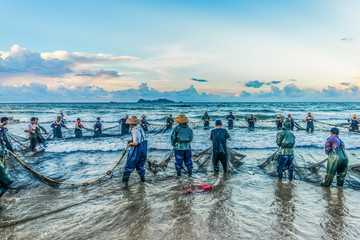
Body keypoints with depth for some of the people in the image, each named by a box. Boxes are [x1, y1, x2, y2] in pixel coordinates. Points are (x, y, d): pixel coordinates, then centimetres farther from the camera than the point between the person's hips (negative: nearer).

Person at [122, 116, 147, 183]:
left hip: (137, 149, -8)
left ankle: (125, 178, 13)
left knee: (130, 164, 6)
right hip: (143, 149, 8)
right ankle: (142, 177, 22)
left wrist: (130, 144, -3)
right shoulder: (140, 128, 6)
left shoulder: (135, 130, -19)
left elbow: (136, 143, -23)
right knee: (140, 164, 19)